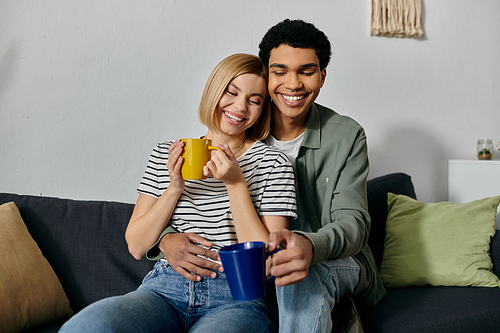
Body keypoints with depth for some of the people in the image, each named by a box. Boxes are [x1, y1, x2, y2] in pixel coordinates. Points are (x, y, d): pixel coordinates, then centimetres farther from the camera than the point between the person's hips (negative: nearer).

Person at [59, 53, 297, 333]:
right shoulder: (166, 155, 13)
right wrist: (175, 188, -4)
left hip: (236, 300, -1)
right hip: (164, 291, 2)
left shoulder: (272, 162, 6)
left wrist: (236, 184, -9)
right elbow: (136, 247, 9)